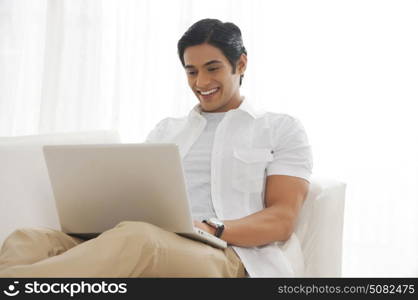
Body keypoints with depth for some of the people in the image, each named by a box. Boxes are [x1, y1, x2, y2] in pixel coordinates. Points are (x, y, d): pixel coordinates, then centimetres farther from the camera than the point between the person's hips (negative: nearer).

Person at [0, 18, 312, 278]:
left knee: (137, 238, -40)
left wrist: (211, 229, -17)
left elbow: (282, 220, 2)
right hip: (149, 249, 5)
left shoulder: (282, 128, 14)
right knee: (30, 240, -25)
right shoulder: (166, 129, 28)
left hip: (231, 257, -4)